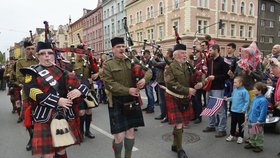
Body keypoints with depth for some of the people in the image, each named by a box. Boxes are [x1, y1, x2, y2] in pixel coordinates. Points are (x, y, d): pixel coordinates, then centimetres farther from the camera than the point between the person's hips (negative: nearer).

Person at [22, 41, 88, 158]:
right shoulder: (33, 72, 3)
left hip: (65, 115, 3)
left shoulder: (62, 71, 11)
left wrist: (79, 90, -17)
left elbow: (83, 83, 7)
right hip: (45, 117, -3)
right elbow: (31, 91, -16)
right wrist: (57, 101, -22)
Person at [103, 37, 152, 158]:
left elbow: (148, 70, 5)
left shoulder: (131, 62, 9)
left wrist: (144, 79, -18)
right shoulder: (108, 65, -4)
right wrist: (127, 90, -23)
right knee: (119, 135, -2)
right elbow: (109, 84, -15)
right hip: (117, 103, -4)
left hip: (132, 101, 4)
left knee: (130, 131, 13)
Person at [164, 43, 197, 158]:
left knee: (180, 123, 14)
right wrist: (187, 90, -25)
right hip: (174, 98, -6)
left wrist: (199, 83, -10)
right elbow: (172, 84, -22)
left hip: (185, 99, 6)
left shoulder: (188, 65, 7)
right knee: (179, 124, -5)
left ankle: (175, 145, 32)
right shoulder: (170, 67, -12)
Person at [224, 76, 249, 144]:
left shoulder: (244, 91, -17)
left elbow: (247, 102, -16)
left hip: (240, 112, -6)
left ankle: (240, 137, 24)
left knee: (240, 125, 9)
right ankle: (232, 135, 32)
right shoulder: (234, 90, 4)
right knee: (233, 124, 17)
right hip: (233, 110, 6)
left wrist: (244, 109, -21)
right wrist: (228, 99, 2)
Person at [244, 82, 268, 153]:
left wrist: (259, 120, -20)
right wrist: (248, 115, 17)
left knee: (258, 134, 7)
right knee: (251, 133, 20)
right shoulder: (255, 98, 4)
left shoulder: (263, 100, -22)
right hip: (251, 120, 9)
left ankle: (259, 146, 23)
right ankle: (252, 143, 36)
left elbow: (263, 112, -21)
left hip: (257, 122, -8)